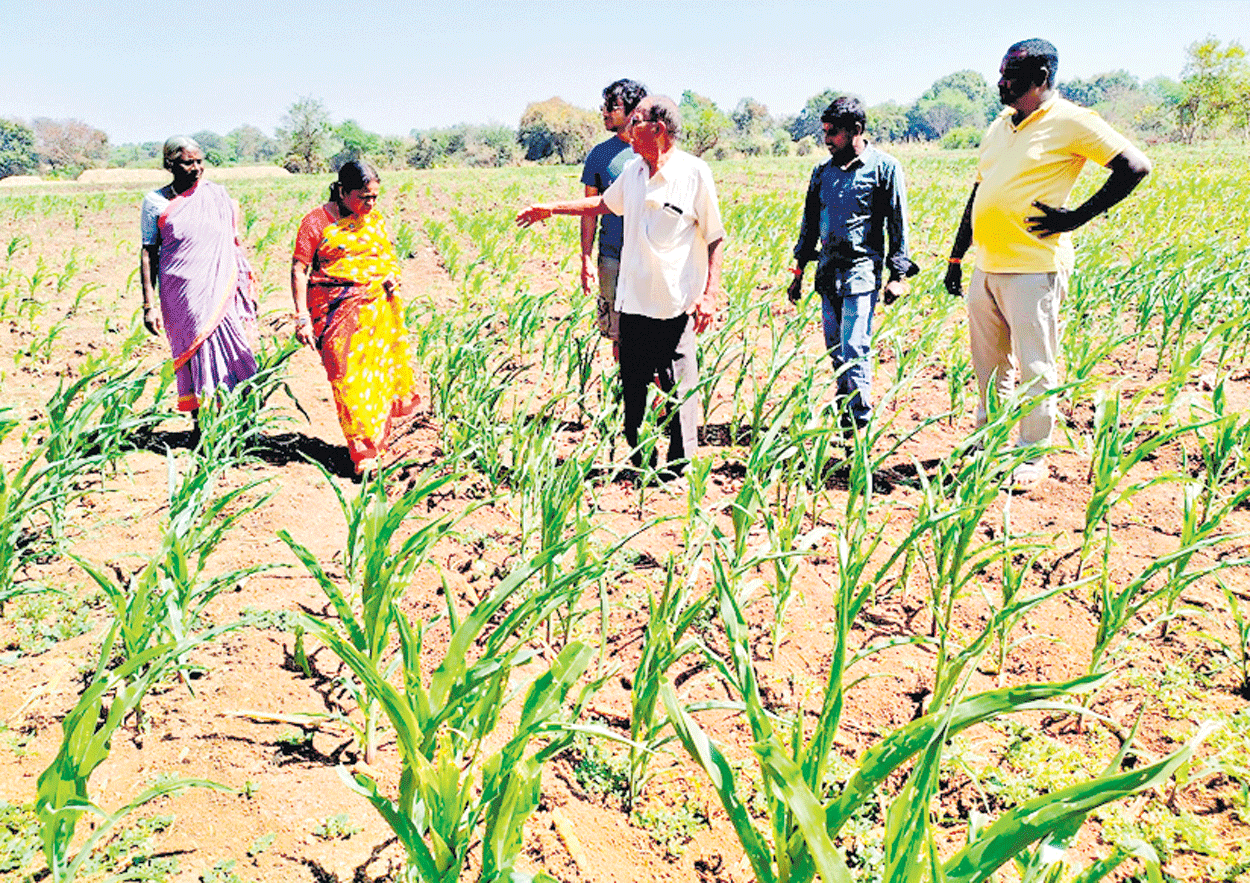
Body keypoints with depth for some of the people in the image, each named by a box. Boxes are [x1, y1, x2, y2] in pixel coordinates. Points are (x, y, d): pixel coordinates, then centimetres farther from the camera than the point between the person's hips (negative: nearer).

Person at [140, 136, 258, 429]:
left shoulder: (218, 195, 8)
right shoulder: (156, 202, 3)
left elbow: (234, 245, 15)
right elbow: (148, 254, 3)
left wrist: (247, 289, 12)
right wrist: (149, 305, -3)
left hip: (222, 292, 2)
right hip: (183, 296, -1)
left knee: (233, 355, -5)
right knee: (196, 358, -1)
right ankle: (200, 428, 9)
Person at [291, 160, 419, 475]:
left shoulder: (375, 219, 12)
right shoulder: (317, 222, -3)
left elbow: (389, 256, 25)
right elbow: (299, 269, -4)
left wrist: (393, 275, 1)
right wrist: (302, 316, -12)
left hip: (377, 306, 5)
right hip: (337, 310, -5)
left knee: (378, 371, 4)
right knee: (348, 375, -9)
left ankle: (378, 442, 18)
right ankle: (362, 452, -3)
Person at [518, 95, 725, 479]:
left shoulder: (695, 173, -7)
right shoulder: (633, 171, 10)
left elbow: (715, 240, -5)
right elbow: (604, 203, 29)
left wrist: (710, 294, -12)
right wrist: (552, 208, 29)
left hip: (676, 306, -6)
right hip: (633, 302, 6)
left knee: (679, 392, 0)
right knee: (632, 390, 11)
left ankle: (680, 472, 12)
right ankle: (641, 466, 23)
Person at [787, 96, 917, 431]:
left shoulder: (884, 167, -2)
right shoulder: (823, 171, 12)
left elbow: (898, 224, -1)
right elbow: (810, 223, 19)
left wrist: (897, 274, -6)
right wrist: (799, 270, 17)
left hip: (861, 270, -6)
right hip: (828, 271, 6)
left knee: (854, 350, -10)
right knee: (835, 351, 9)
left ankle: (860, 421, -1)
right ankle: (843, 414, 21)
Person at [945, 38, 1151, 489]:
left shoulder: (1070, 122, -6)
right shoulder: (999, 127, 16)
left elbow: (1136, 166, -9)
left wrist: (1076, 217, -10)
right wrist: (956, 257, 21)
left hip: (1033, 269, -7)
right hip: (986, 267, 7)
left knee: (1035, 369, 0)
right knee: (989, 365, 15)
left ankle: (1034, 455, 13)